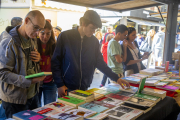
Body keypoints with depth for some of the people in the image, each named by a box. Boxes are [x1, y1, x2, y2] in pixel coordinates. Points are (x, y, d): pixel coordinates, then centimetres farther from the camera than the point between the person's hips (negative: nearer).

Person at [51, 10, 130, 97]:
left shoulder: (94, 41, 3)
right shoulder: (65, 36, -8)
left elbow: (100, 62, 7)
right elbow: (55, 62, -5)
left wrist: (116, 78, 0)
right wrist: (60, 85, -10)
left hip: (84, 89, 3)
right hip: (67, 89, -3)